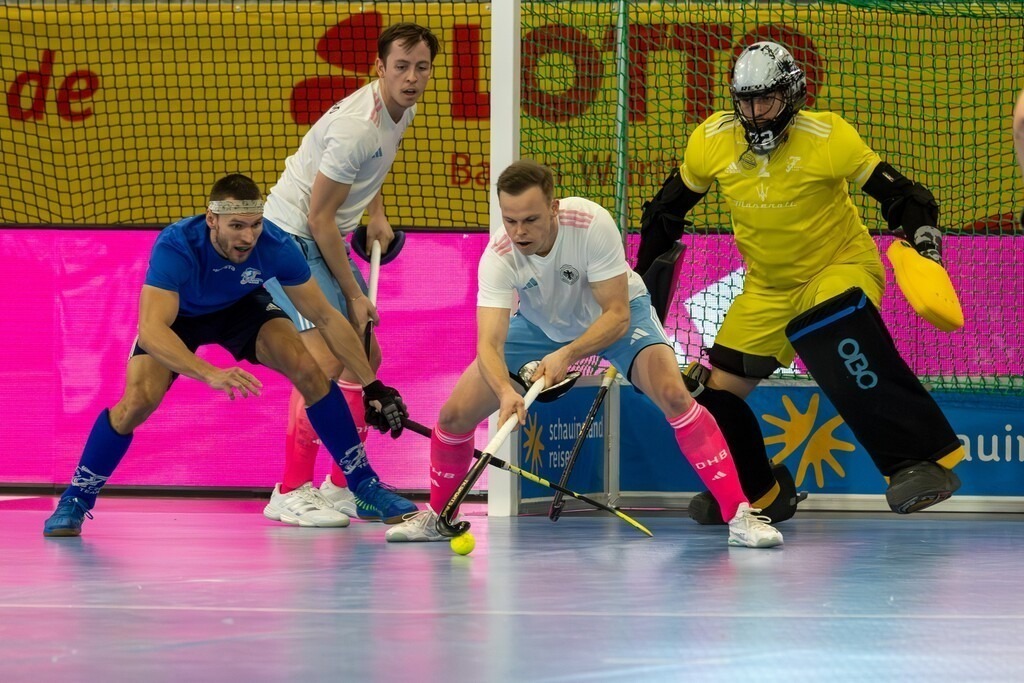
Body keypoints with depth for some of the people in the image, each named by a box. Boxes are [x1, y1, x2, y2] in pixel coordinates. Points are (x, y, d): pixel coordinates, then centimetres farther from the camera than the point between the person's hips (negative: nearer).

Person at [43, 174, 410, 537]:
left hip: (242, 306, 2)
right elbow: (150, 329, -50)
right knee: (139, 401, -23)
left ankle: (365, 485, -5)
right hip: (177, 315, -2)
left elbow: (326, 318, -18)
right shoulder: (175, 246, -41)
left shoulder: (276, 246, -31)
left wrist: (373, 386, -18)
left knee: (308, 369, -20)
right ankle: (74, 502, -3)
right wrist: (210, 374, -65)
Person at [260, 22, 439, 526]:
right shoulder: (356, 128, -27)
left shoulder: (402, 111, 1)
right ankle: (290, 493, -13)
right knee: (326, 357, -18)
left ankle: (344, 487, 17)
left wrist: (376, 212, 11)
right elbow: (319, 217, -22)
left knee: (365, 358, 9)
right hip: (291, 235, -10)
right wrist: (353, 295, -16)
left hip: (325, 240, 10)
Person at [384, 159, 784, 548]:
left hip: (616, 315, -2)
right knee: (454, 415, -7)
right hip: (541, 324, 2)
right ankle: (435, 516, 21)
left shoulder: (593, 225, -35)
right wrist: (506, 392, -58)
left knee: (674, 395, -28)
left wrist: (566, 355, -45)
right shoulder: (498, 257, -30)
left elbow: (617, 315, -30)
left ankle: (739, 515, -21)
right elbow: (489, 342, -37)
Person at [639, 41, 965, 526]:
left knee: (833, 332, -37)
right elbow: (671, 204, 8)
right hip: (768, 288, 6)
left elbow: (893, 190, -15)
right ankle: (759, 493, 30)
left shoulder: (827, 138, -19)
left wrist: (921, 229, -30)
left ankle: (926, 458, -37)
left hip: (842, 266, -6)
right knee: (718, 387, 3)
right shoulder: (711, 141, -7)